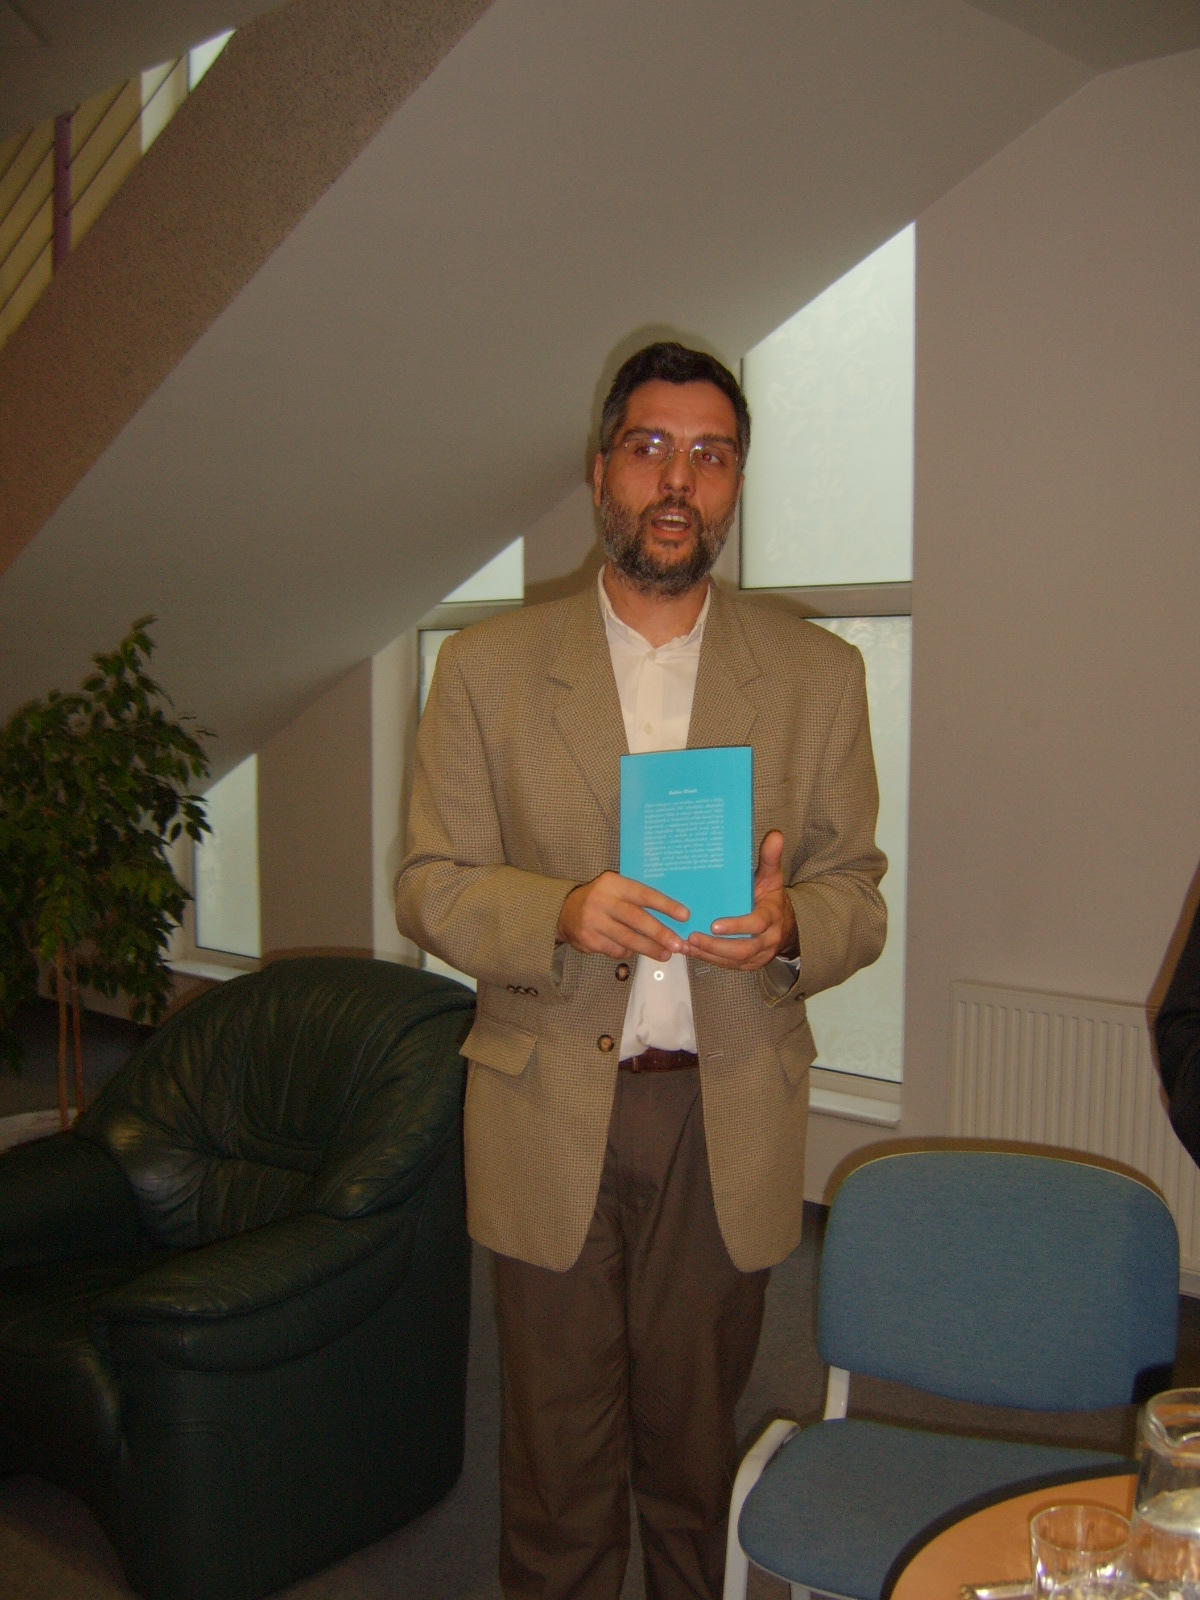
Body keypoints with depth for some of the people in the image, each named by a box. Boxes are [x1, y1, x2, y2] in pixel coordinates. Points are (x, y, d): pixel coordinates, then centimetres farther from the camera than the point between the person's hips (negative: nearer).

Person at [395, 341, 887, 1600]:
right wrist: (562, 912, -19)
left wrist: (788, 923, -18)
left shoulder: (817, 674, 4)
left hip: (729, 1125, 1)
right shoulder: (488, 666, 1)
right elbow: (431, 885, 0)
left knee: (696, 1451, 15)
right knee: (555, 1461, 11)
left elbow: (857, 892, 5)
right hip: (549, 1115, 0)